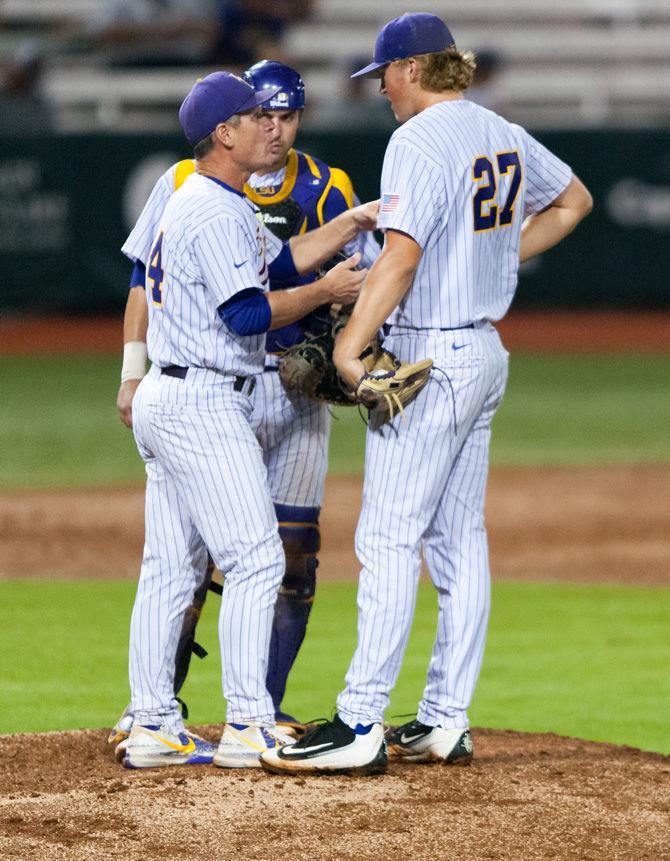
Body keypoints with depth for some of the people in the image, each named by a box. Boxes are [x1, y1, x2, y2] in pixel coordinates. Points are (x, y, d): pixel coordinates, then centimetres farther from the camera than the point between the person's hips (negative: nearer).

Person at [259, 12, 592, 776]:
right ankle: (445, 720, 13)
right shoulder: (503, 137, 11)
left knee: (387, 540, -9)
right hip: (485, 353, 9)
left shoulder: (417, 143, -16)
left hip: (431, 360, -9)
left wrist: (349, 344, -28)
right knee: (459, 540, 11)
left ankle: (361, 726, -12)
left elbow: (402, 254, -26)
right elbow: (573, 201, 27)